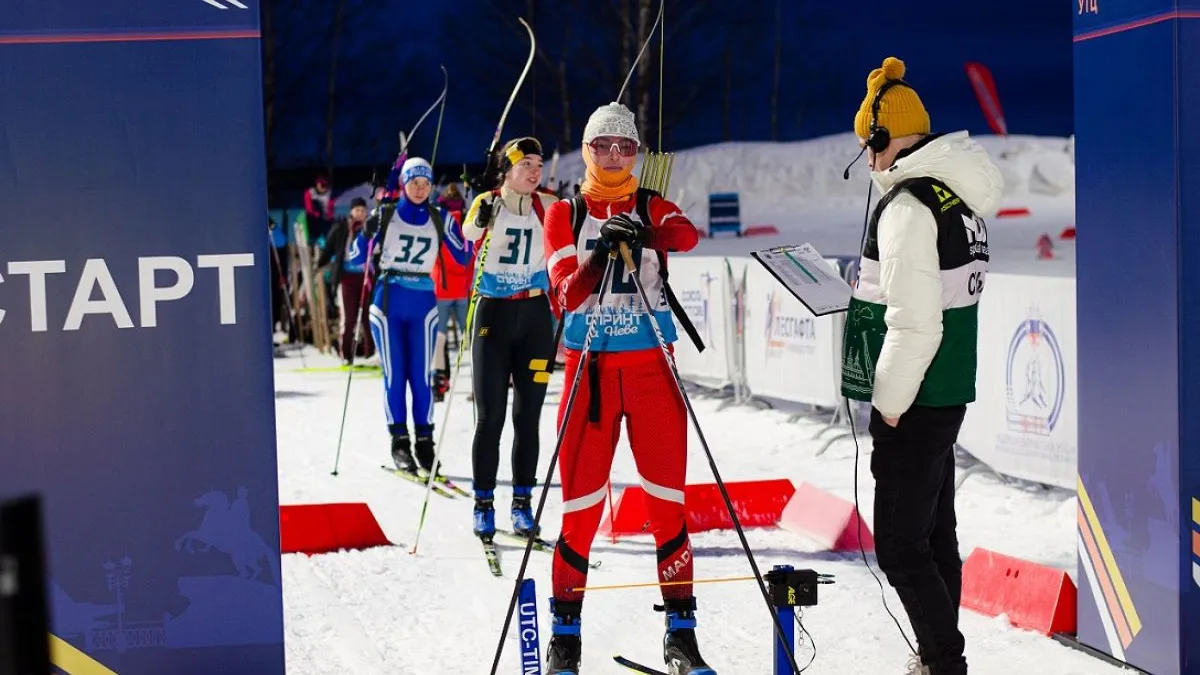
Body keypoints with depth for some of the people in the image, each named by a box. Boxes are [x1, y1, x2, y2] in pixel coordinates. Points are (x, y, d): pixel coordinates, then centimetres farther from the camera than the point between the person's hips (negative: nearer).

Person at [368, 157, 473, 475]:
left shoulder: (440, 218, 4)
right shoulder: (386, 216, 0)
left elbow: (463, 256, -1)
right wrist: (368, 231, -17)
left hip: (423, 302, 1)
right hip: (388, 300, -1)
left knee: (421, 374, -1)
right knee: (395, 373, -1)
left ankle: (424, 442, 4)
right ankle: (399, 441, 5)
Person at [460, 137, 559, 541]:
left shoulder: (548, 206, 3)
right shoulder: (487, 203, -5)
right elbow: (468, 231, -22)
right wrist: (480, 220, -43)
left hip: (535, 315, 2)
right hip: (493, 313, -2)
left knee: (527, 416, 5)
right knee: (490, 416, -3)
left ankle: (523, 503, 13)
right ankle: (483, 505, 7)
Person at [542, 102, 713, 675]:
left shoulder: (652, 208, 8)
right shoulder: (565, 214, 6)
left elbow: (687, 235, -15)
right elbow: (566, 293, -9)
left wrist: (646, 234, -34)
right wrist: (602, 254, -26)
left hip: (651, 368, 1)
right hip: (590, 369, -1)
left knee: (668, 501, 1)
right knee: (581, 505, -1)